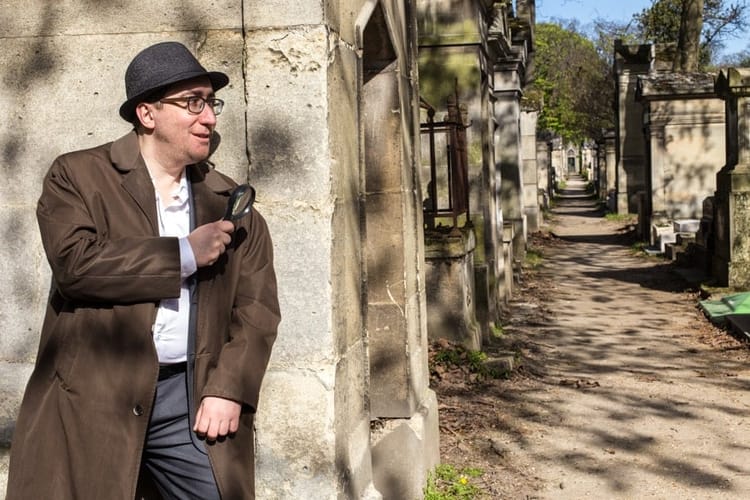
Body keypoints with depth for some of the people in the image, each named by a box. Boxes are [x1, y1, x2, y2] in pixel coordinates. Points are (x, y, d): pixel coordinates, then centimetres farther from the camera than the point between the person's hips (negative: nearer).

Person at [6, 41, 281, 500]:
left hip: (194, 398, 3)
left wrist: (228, 389, -5)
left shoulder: (228, 202, 10)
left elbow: (258, 305, 7)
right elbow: (74, 262, -16)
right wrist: (184, 254, -12)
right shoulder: (77, 176, 1)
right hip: (92, 398, -2)